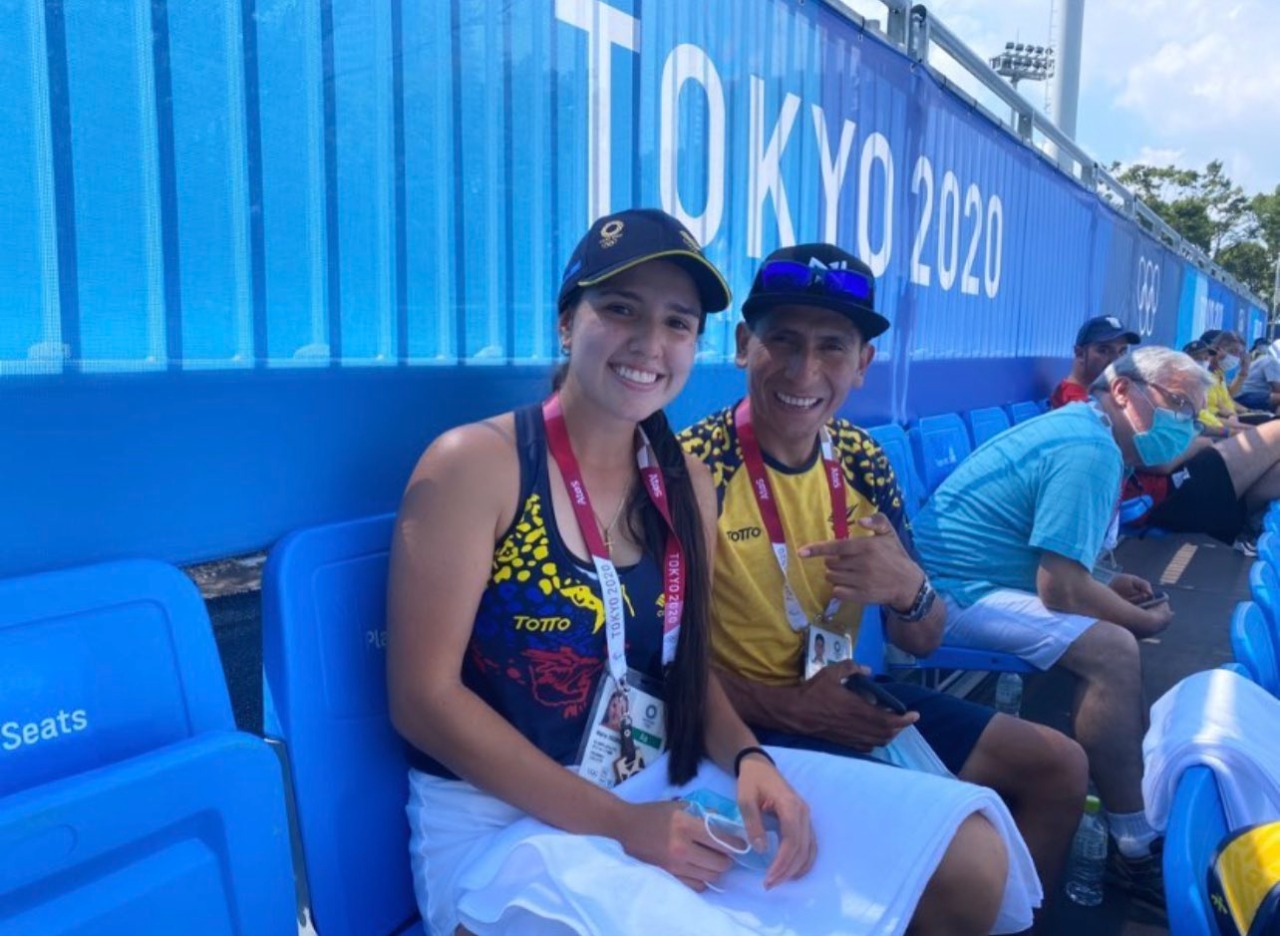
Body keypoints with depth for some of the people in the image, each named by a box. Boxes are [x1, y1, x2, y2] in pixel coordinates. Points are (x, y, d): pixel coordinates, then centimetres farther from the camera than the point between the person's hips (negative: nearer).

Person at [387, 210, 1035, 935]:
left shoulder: (687, 483, 4)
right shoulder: (474, 463, -15)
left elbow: (689, 666, 10)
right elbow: (425, 699, -16)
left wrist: (750, 759, -11)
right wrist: (616, 822, -20)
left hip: (668, 788, 6)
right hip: (505, 826, -5)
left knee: (972, 859, 1)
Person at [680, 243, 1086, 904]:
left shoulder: (863, 463, -1)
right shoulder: (694, 467, -20)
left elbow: (921, 643, 4)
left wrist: (909, 591, -18)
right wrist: (790, 706, -25)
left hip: (846, 697, 7)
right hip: (746, 724, -6)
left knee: (1058, 767, 11)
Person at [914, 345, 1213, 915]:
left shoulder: (1081, 429, 13)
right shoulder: (1091, 452, -19)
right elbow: (1061, 589, -23)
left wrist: (1109, 589, 10)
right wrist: (1145, 621, -6)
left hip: (967, 573, 11)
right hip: (954, 591, -11)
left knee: (1118, 626, 15)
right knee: (1110, 649, -22)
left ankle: (1148, 786, 23)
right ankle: (1135, 850, -9)